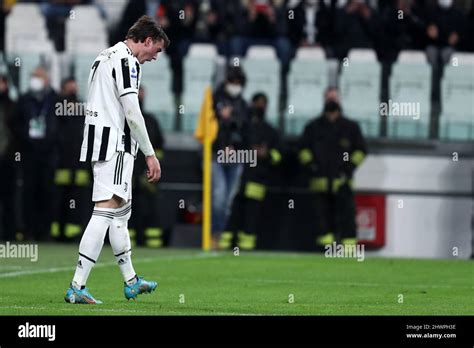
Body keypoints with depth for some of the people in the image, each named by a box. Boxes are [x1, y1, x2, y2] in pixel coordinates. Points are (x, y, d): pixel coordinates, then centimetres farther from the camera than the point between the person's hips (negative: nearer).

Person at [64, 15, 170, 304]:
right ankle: (77, 287, -20)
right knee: (106, 212, -14)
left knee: (121, 212, 19)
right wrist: (150, 154, -12)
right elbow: (132, 113, -17)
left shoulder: (106, 56, 19)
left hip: (98, 141, 11)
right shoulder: (127, 60, -12)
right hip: (116, 144, -11)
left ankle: (131, 281, 29)